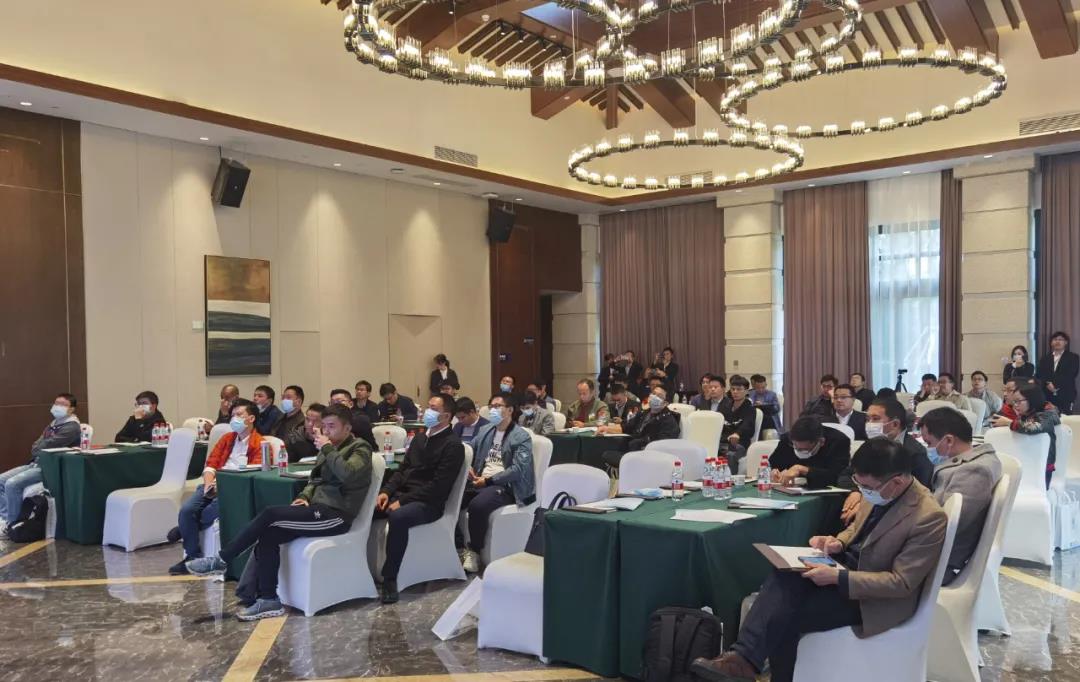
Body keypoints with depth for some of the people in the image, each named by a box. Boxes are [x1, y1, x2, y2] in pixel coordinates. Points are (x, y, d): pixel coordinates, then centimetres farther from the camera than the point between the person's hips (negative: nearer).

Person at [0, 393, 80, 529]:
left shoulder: (71, 427, -10)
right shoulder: (52, 425, 20)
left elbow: (48, 446, -17)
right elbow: (35, 447, 17)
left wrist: (37, 448, 3)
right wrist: (40, 448, -5)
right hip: (35, 463, 10)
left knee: (12, 484, -24)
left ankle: (11, 524, -9)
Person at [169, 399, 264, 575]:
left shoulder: (259, 444, 1)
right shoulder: (227, 438, 23)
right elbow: (211, 463, 16)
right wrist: (209, 483, -6)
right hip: (214, 485, 6)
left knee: (209, 513, -28)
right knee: (186, 509, -18)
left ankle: (185, 530, 4)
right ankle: (192, 557, -8)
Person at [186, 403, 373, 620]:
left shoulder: (360, 449, -6)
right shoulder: (329, 449, 18)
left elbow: (348, 475, -27)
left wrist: (327, 449, -17)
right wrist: (305, 496, 2)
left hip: (336, 515, -8)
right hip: (319, 508, 8)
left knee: (270, 514, -20)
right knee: (268, 535, -14)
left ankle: (221, 561, -8)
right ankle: (268, 600, -9)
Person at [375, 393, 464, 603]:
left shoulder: (453, 445, -9)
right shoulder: (420, 437, 17)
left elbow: (438, 485, -17)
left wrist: (403, 501, -20)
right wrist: (387, 491, -1)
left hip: (428, 503, -8)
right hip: (402, 494, 8)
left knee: (397, 517, -35)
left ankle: (390, 578, -26)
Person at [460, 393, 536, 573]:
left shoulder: (522, 437, -5)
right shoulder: (485, 431, 17)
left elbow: (518, 470, -15)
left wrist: (488, 480, -17)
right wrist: (468, 467, 0)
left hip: (505, 486, -6)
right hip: (480, 481, 6)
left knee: (477, 505, -34)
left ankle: (474, 551, -14)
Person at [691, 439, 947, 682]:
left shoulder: (929, 519, -25)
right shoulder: (878, 491, -2)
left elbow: (902, 583, -23)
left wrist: (838, 577, -29)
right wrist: (839, 542, -6)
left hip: (875, 596, -6)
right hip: (850, 562, 7)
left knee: (785, 616, -23)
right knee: (784, 576, -24)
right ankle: (745, 656, -30)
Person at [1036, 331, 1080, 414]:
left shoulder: (1073, 357, 6)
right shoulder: (1045, 358, 17)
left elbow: (1069, 376, -8)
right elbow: (1038, 375, 6)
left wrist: (1054, 384, -17)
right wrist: (1047, 384, -13)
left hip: (1065, 396, -3)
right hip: (1047, 396, 3)